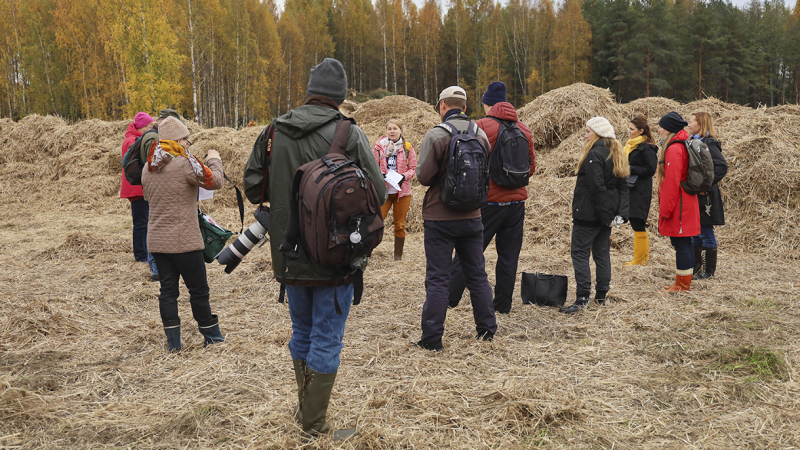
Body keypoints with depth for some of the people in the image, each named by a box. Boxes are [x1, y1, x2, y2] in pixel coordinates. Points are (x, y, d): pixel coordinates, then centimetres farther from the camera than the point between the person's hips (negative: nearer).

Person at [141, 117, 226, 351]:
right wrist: (214, 160, 6)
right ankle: (211, 336, 17)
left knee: (168, 290, 10)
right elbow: (214, 181, -12)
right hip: (184, 241, -6)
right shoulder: (185, 163, -15)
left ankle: (173, 341, 14)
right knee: (198, 289, 6)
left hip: (157, 241, 6)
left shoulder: (148, 167, 8)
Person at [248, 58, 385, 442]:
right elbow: (378, 192, -11)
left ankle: (305, 411, 36)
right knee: (326, 341, 5)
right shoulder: (349, 134, -14)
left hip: (291, 256, 5)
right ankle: (315, 429, 13)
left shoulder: (276, 132, -1)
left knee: (302, 334, 21)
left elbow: (253, 185, 7)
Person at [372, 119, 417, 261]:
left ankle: (398, 255, 20)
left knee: (400, 224, 8)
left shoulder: (407, 147, 2)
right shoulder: (379, 146, 2)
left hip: (402, 190, 1)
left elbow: (413, 168, 4)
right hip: (383, 190, 0)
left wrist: (404, 176, -14)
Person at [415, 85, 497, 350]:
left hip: (440, 217, -4)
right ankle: (487, 329, 24)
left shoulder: (436, 135, -14)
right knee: (477, 274, 16)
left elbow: (424, 176, -15)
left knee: (437, 278, 1)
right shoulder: (480, 134, 3)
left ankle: (432, 340, 4)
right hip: (472, 216, 5)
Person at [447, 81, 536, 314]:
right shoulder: (524, 129, 9)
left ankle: (449, 300, 9)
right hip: (516, 200, 4)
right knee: (508, 255, 9)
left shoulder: (481, 127, -8)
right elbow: (531, 166, 13)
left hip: (488, 200, -4)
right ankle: (503, 306, 15)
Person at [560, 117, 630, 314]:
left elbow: (597, 187, -21)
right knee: (602, 252, 14)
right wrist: (621, 213, 5)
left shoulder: (595, 154, -16)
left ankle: (582, 298, -9)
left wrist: (604, 214, -15)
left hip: (589, 213, -9)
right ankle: (601, 295, 20)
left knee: (580, 252, -5)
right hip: (607, 213, 9)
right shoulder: (616, 153, 12)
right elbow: (623, 186, 11)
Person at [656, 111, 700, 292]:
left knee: (681, 245, -3)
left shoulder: (674, 149, -17)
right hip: (687, 202, 10)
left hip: (679, 206, -10)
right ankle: (682, 283, 23)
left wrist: (665, 210, -16)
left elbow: (672, 182, -21)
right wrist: (666, 208, 20)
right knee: (684, 244, 14)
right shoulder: (682, 146, 15)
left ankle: (682, 285, 4)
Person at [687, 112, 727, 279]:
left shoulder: (709, 144, -13)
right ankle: (696, 267, 24)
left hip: (704, 197, -9)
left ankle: (710, 271, 9)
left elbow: (722, 166, -23)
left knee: (706, 233, -1)